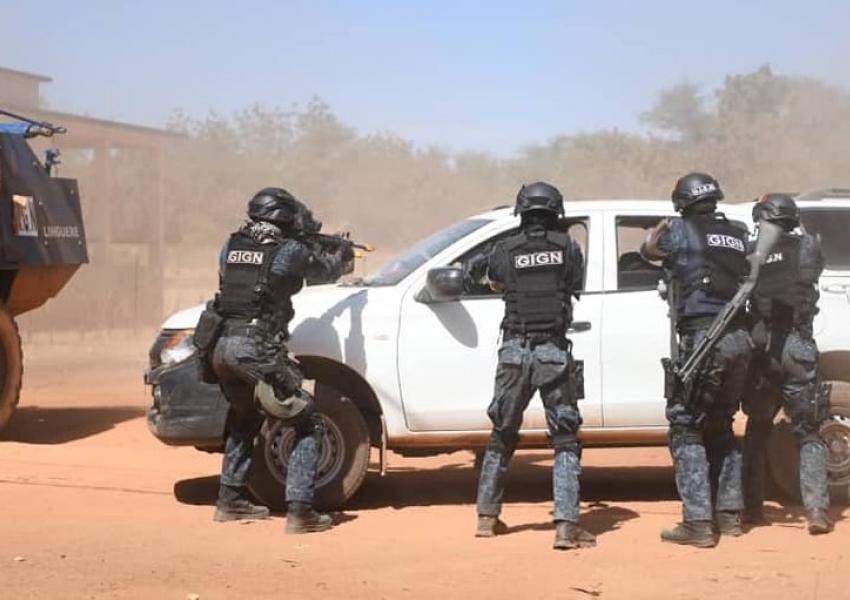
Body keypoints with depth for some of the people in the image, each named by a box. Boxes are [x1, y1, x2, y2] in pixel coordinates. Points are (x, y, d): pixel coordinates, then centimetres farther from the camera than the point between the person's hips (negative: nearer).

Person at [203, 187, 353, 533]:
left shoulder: (231, 246, 12)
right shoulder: (290, 251, -2)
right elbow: (325, 271, 14)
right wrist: (342, 253, 38)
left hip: (222, 347, 7)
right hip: (258, 350, -7)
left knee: (244, 421, 30)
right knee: (309, 424, 4)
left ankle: (230, 501, 32)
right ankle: (299, 511, -4)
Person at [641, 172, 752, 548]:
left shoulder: (682, 231, 0)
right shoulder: (739, 234, 13)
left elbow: (648, 250, 15)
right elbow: (750, 280, 19)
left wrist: (662, 228, 36)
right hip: (739, 339, 6)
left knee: (685, 429, 0)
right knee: (720, 426, 20)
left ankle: (697, 524, -6)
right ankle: (728, 514, 24)